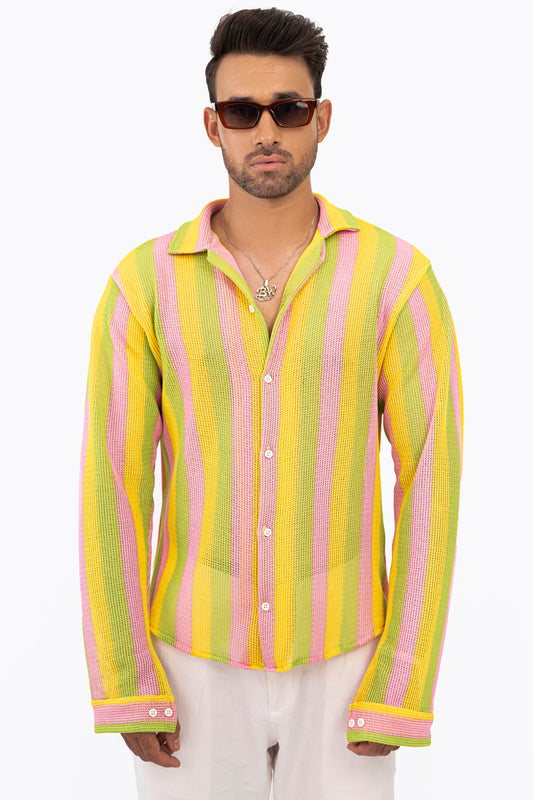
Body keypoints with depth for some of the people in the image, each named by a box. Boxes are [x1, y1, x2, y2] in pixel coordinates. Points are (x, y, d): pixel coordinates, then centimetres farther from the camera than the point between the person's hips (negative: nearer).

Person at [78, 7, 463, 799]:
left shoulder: (400, 276, -9)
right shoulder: (144, 282, -7)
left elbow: (432, 482, -9)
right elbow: (112, 487, -6)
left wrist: (404, 691, -11)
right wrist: (125, 688, -7)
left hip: (339, 660, 0)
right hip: (198, 659, 1)